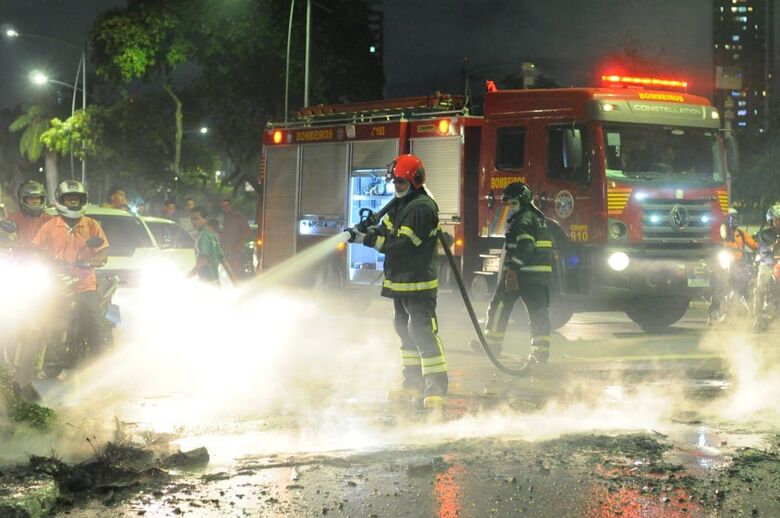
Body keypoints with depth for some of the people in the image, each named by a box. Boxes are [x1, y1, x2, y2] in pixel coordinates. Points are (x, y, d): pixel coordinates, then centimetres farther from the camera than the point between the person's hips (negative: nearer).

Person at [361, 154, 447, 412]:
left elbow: (404, 245, -24)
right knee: (405, 331, 16)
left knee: (423, 332, -15)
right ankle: (413, 385, 26)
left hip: (419, 283, -10)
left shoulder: (422, 208, -18)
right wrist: (368, 231, -9)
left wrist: (374, 240, -24)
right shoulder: (399, 204, 14)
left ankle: (436, 389, -15)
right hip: (400, 281, 10)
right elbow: (385, 231, 12)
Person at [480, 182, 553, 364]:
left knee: (499, 307, 4)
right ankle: (541, 353, 0)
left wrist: (512, 269, -28)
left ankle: (492, 345, 10)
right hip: (541, 273, 9)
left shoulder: (524, 219, -11)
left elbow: (524, 247, -24)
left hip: (521, 273, -9)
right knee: (539, 312, 5)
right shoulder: (538, 218, 19)